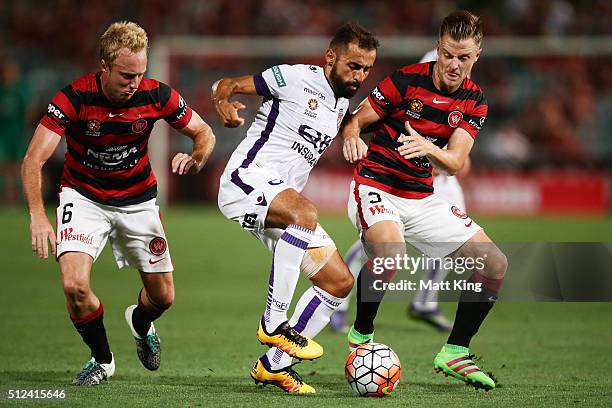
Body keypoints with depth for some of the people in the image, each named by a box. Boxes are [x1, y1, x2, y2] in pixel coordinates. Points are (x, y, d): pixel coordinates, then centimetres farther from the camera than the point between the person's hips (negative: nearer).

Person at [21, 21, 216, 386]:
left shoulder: (157, 95, -18)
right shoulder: (74, 98, -26)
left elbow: (204, 133, -4)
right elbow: (35, 159, -28)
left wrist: (195, 159, -28)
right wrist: (38, 215, -42)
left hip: (137, 199, 2)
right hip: (83, 196, -2)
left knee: (163, 297, 6)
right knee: (75, 285, -23)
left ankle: (140, 323, 46)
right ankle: (102, 359, 5)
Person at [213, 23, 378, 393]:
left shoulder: (342, 104, 17)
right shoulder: (296, 79, -6)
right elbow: (225, 85, -5)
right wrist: (224, 103, -26)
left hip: (282, 202, 9)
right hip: (248, 178, -9)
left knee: (340, 281, 2)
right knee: (305, 212, -39)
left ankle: (274, 365, 7)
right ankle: (274, 323, -32)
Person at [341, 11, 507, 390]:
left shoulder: (474, 101, 2)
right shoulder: (406, 80, -11)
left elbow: (455, 162, -9)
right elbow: (354, 121, -6)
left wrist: (427, 148, -32)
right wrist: (352, 137, -31)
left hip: (423, 198, 6)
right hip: (376, 187, -6)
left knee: (495, 265, -3)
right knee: (390, 254, -37)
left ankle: (454, 352, 11)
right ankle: (361, 335, -11)